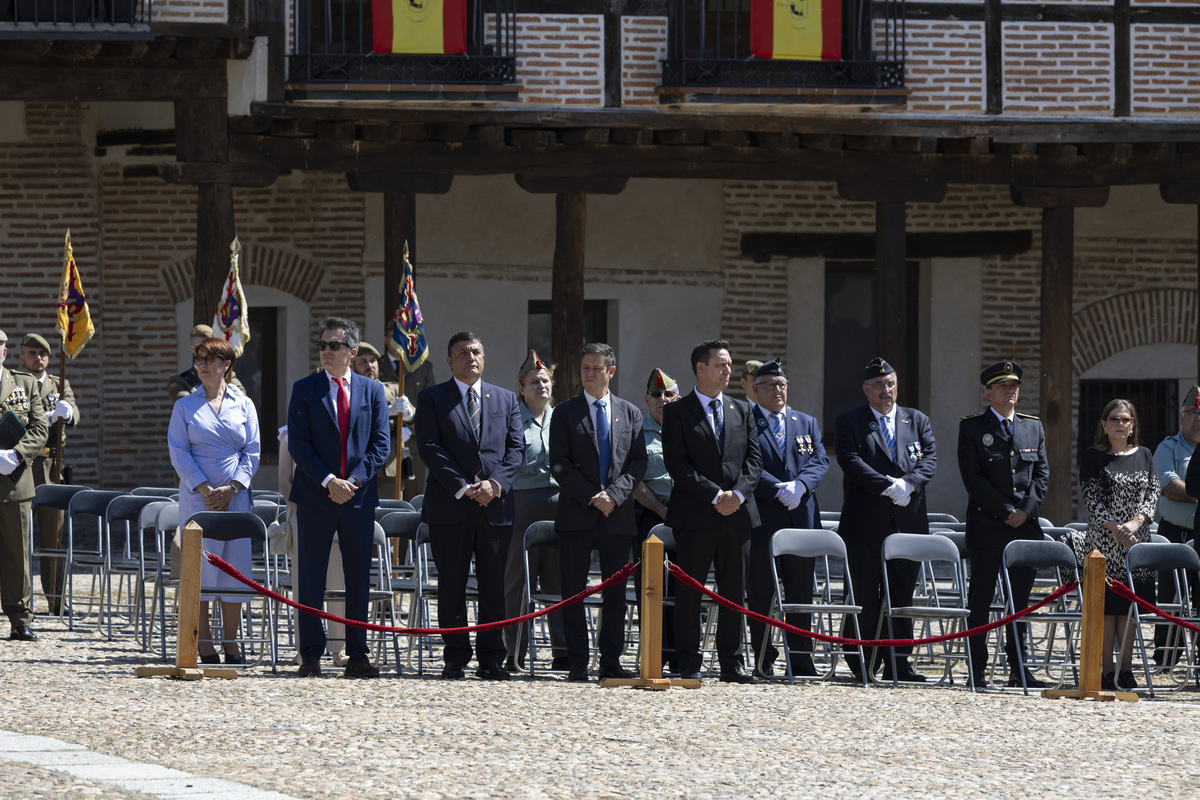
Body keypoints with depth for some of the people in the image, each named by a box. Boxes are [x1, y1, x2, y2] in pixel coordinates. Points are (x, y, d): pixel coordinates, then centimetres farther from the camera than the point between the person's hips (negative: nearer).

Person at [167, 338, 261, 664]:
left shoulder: (243, 405, 9)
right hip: (198, 497, -1)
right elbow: (178, 452, 1)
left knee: (236, 565, 1)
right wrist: (205, 489, -11)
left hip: (236, 496, 1)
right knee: (200, 566, -6)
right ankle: (205, 644, -2)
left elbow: (252, 452, 6)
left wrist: (232, 488, -8)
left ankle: (231, 641, 9)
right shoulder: (185, 406, 6)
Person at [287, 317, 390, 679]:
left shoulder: (372, 390, 8)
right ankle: (311, 655, 2)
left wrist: (355, 480, -10)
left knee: (358, 579, 3)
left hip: (358, 496, 2)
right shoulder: (305, 389, 3)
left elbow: (381, 444, 4)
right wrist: (328, 481, -14)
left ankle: (357, 655, 7)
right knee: (311, 580, -1)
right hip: (314, 497, -1)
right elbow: (297, 443, -3)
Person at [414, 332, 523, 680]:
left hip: (496, 505, 2)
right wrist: (462, 487, -15)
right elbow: (430, 448, -5)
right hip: (450, 508, -2)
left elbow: (516, 448, 7)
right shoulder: (432, 399, 5)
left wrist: (496, 483, -10)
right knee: (452, 586, 1)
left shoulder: (506, 400, 15)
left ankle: (491, 659, 6)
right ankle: (455, 658, 6)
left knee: (493, 586, 2)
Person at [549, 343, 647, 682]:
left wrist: (614, 495, -10)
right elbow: (559, 464, -2)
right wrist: (591, 498, -12)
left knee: (615, 591, 3)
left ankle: (610, 662, 7)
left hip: (617, 514, 2)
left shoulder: (630, 413, 12)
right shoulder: (565, 413, 5)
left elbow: (638, 462, 6)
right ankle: (578, 663, 1)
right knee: (574, 590, -2)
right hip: (577, 514, -2)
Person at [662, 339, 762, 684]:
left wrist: (738, 493, -9)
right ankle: (689, 665, 2)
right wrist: (715, 496, -15)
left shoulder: (742, 410, 15)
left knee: (733, 590, 5)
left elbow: (754, 458, 10)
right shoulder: (677, 412, 1)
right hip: (695, 513, -4)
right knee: (690, 591, -2)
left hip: (736, 513, 4)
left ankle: (732, 664, 10)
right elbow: (677, 464, -8)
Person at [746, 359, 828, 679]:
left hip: (801, 518, 4)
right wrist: (777, 490, -20)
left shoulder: (806, 423, 17)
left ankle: (801, 658, 12)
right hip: (761, 519, -4)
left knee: (801, 593, 6)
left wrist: (800, 485, -13)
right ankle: (763, 660, 4)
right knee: (760, 595, -1)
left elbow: (820, 461, 6)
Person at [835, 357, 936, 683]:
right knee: (865, 595, 0)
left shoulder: (918, 421, 15)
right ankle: (864, 663, 4)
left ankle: (898, 662, 7)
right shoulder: (849, 423, 3)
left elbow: (929, 459, 3)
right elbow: (851, 461, -10)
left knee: (902, 594, 4)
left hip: (908, 520, 3)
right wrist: (888, 486, -19)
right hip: (866, 522, -3)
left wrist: (908, 483, -16)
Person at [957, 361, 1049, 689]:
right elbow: (973, 477, -7)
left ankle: (1018, 669, 11)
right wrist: (1005, 511, -13)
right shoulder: (972, 428, 1)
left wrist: (1026, 510, -6)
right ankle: (977, 671, 1)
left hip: (1025, 526, 4)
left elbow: (1042, 474, 10)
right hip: (986, 526, -4)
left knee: (1021, 600, 7)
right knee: (980, 600, -2)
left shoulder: (1033, 427, 15)